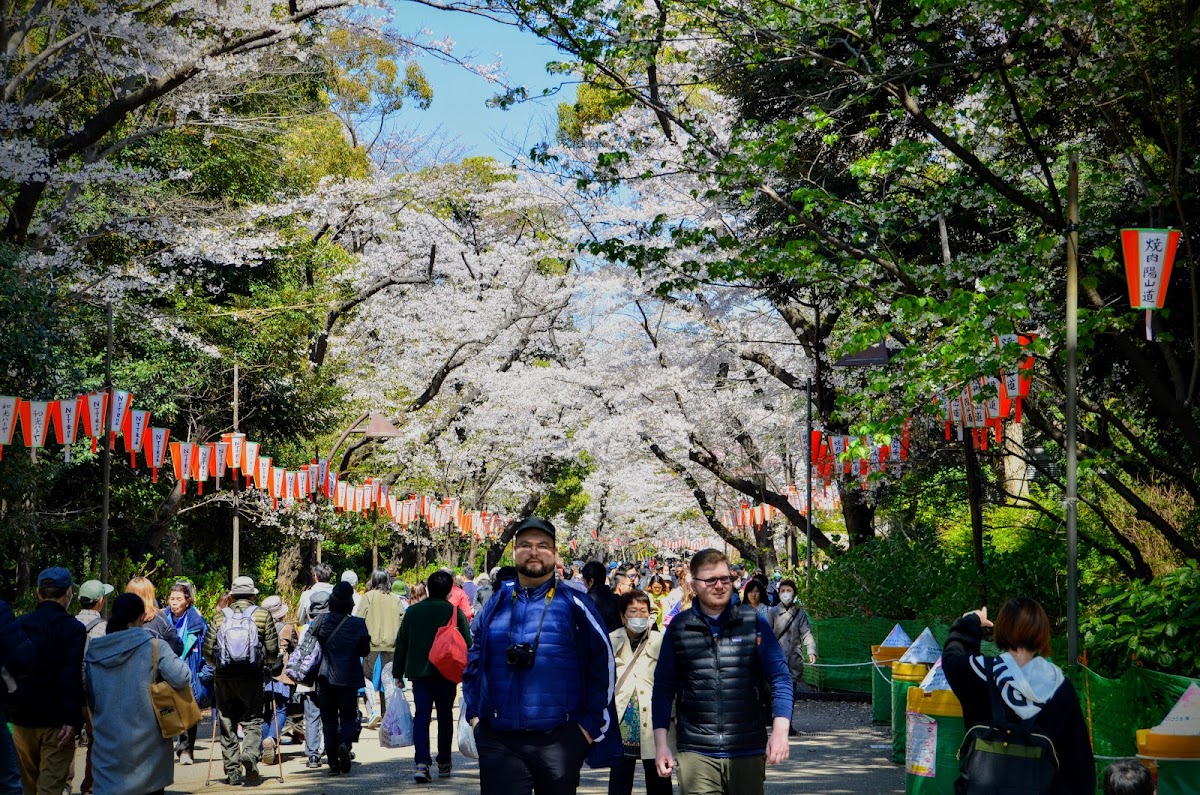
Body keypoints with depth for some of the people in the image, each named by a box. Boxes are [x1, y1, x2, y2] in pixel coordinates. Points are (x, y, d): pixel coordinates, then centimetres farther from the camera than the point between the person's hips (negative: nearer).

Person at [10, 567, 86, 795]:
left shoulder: (18, 624, 5)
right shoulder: (73, 628, -10)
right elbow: (72, 676, -19)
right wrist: (72, 719, -19)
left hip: (21, 716, 5)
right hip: (55, 720, -5)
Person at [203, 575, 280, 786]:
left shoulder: (219, 616, 4)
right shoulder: (262, 615, 1)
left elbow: (207, 649, 3)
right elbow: (273, 648, -1)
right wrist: (267, 665, 18)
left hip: (223, 676, 2)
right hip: (251, 676, -2)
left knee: (227, 723, 10)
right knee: (253, 721, 7)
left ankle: (232, 771, 11)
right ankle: (250, 753, -20)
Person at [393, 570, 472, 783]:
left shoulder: (412, 611, 4)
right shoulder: (455, 612, -5)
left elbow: (401, 643, 8)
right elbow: (467, 643, -4)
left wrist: (398, 673, 15)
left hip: (418, 673, 2)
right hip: (446, 674, -1)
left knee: (421, 717, 0)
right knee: (445, 717, 12)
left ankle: (421, 763, -16)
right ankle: (443, 763, 19)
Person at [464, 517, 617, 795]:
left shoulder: (575, 605, -1)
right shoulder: (496, 603, 8)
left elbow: (603, 666, 1)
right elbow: (473, 663, 17)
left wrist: (593, 725, -1)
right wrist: (474, 714, 9)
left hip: (559, 741, -2)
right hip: (499, 741, 2)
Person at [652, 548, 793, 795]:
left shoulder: (753, 622, 3)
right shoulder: (679, 628, 5)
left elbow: (780, 678, 1)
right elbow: (663, 689, 9)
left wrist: (780, 730, -12)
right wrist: (661, 743, 2)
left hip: (748, 750, 1)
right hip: (696, 754, 0)